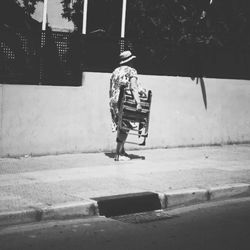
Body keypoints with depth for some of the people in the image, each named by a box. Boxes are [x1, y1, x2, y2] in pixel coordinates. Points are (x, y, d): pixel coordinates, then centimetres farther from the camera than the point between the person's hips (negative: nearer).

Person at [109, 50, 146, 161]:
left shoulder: (115, 71, 18)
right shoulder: (131, 71, -2)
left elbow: (111, 90, 19)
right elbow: (133, 87, -15)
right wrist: (138, 102, -22)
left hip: (113, 103, 7)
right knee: (125, 128, -5)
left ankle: (121, 151, 19)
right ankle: (118, 154, -8)